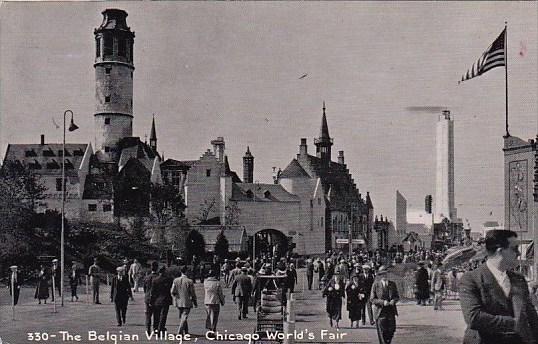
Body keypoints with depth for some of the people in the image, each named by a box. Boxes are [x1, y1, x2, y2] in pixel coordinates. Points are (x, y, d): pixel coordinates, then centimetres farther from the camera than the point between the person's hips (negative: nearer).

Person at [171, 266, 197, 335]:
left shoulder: (176, 280, -2)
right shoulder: (189, 281, -11)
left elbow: (172, 291, -2)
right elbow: (193, 293, -6)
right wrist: (195, 302, 5)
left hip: (178, 302, 4)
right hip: (187, 302, -4)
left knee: (182, 317, 17)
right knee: (184, 317, -1)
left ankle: (186, 332, 27)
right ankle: (180, 331, -13)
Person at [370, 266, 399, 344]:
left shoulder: (392, 284, 9)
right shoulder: (375, 285, -2)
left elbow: (397, 296, 14)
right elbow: (372, 299, -4)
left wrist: (394, 300, -9)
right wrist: (382, 302, -18)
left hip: (391, 311, 3)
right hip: (380, 311, -3)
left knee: (391, 330, 2)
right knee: (383, 332, -4)